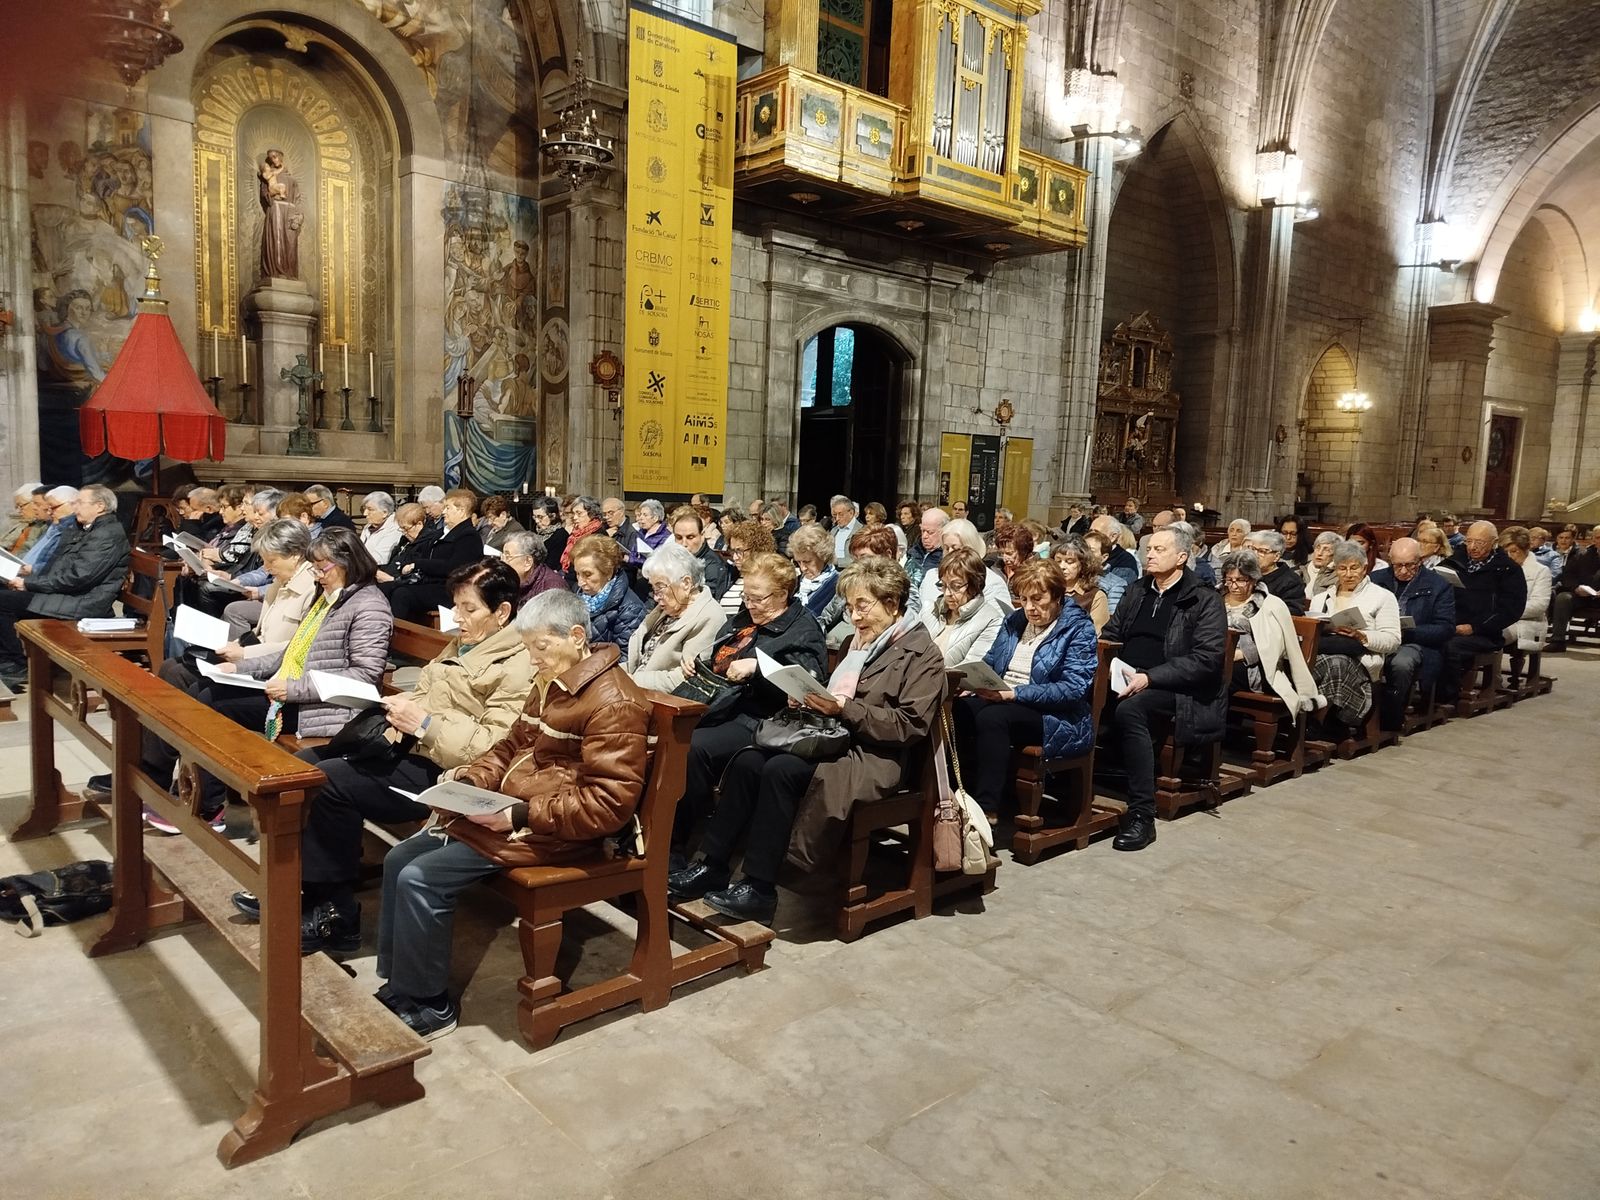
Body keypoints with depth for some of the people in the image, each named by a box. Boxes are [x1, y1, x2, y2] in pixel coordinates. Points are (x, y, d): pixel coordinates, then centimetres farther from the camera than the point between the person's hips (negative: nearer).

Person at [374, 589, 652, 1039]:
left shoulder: (613, 702, -20)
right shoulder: (548, 682, 10)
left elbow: (610, 803, -24)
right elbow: (512, 746, 22)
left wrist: (523, 815, -25)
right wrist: (469, 779, 2)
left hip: (551, 830, -10)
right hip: (506, 811, 10)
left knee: (420, 880, -15)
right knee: (398, 859, 6)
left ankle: (429, 1006, 3)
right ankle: (396, 982, 18)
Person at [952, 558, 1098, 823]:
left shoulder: (1078, 628, -5)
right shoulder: (1014, 620, 15)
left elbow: (1073, 689, -16)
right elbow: (989, 662, 21)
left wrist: (1014, 693, -24)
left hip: (1058, 718, -6)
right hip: (1002, 702, 6)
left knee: (992, 716, -34)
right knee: (958, 709, -25)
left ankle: (987, 808, -30)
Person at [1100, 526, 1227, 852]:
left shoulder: (1205, 600, -1)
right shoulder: (1136, 590, 17)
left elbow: (1206, 659, -12)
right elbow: (1110, 636, 20)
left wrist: (1149, 677, -21)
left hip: (1179, 691, -5)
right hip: (1128, 682, 5)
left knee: (1129, 709, -35)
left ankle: (1142, 814, -28)